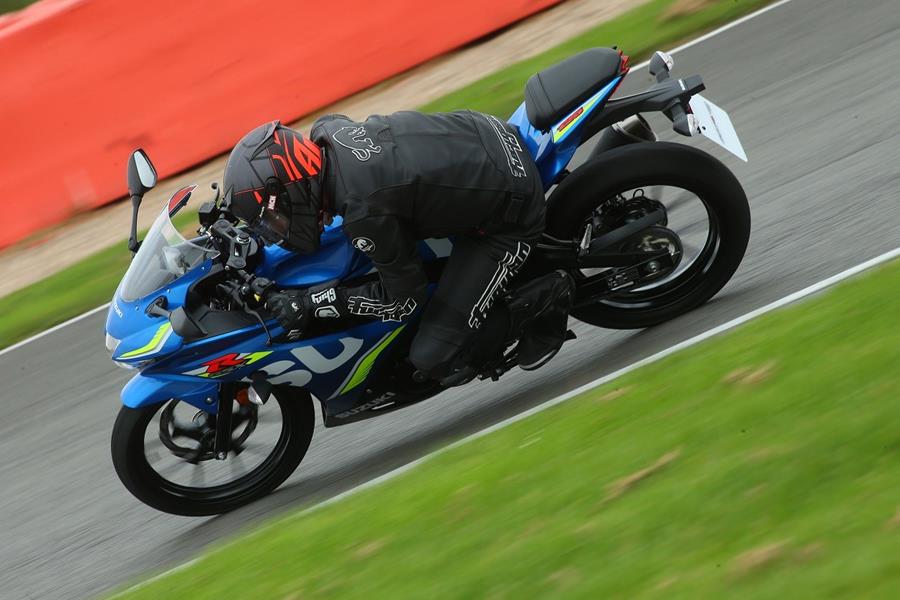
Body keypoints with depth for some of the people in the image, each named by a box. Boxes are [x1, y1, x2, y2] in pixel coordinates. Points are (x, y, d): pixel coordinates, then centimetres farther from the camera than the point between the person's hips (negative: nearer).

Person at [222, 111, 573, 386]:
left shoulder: (363, 214, -32)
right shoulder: (327, 129, -10)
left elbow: (404, 300, -17)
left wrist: (311, 303, -15)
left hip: (511, 214, -8)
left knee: (434, 360, -9)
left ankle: (547, 297, 6)